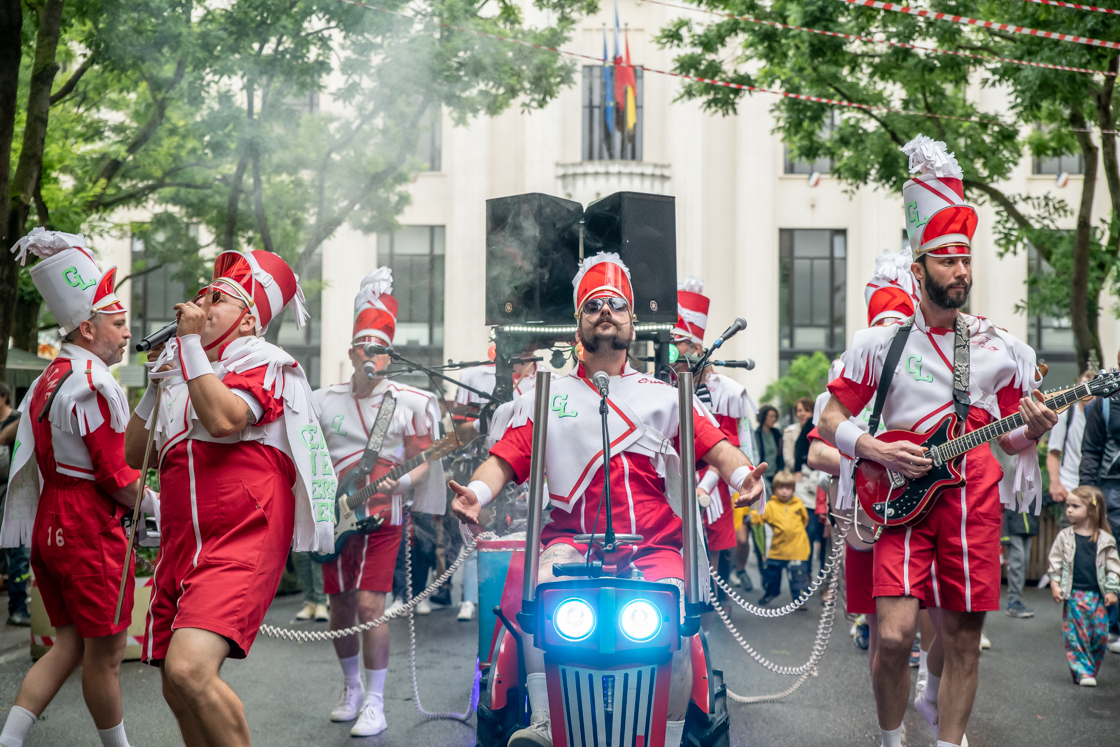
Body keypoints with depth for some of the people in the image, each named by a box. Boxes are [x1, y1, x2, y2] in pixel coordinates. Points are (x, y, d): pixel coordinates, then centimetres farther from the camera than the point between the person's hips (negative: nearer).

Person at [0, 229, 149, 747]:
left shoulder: (49, 378, 14)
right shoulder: (92, 384, -16)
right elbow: (116, 476, -17)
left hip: (48, 524, 9)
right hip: (91, 528, -9)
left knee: (70, 644, 14)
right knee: (104, 655, 3)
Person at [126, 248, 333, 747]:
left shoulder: (264, 362, 0)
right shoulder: (179, 374, 23)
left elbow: (223, 418, -20)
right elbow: (132, 454, 25)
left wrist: (190, 340, -10)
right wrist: (156, 378, 21)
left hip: (241, 540, -8)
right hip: (180, 546, 8)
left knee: (189, 669, -27)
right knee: (180, 696, 9)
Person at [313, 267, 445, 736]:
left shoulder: (409, 403, -2)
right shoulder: (324, 401, 5)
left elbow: (423, 459, -1)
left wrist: (403, 481, -21)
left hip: (383, 518, -3)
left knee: (370, 605, -12)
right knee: (340, 607, 11)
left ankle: (375, 703, -2)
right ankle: (351, 687, 32)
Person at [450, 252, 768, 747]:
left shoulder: (665, 396, 19)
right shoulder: (546, 397, 19)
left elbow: (715, 447, 8)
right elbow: (506, 458, 10)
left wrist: (742, 475, -15)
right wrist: (475, 493, -12)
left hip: (652, 544, 0)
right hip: (571, 538, 0)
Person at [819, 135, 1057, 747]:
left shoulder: (999, 349, 9)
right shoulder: (882, 343, 3)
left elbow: (1011, 438, 16)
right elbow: (831, 419, 6)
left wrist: (1032, 432, -7)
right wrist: (872, 448, -11)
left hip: (974, 498, 2)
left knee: (963, 639, 4)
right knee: (894, 635, -12)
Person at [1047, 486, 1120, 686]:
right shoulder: (1064, 537, 3)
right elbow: (1055, 562, 6)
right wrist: (1055, 585, -2)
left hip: (1098, 595, 1)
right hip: (1073, 594, -1)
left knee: (1100, 634, 1)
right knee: (1075, 634, -5)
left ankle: (1092, 670, 18)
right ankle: (1082, 672, 1)